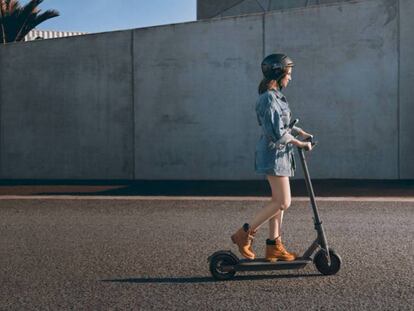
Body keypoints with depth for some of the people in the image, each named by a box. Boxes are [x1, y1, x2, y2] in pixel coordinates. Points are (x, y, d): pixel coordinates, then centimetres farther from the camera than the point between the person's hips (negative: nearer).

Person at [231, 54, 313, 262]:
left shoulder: (275, 96, 14)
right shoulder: (269, 98, -18)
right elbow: (277, 133, -23)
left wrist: (300, 132, 11)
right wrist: (300, 144, -15)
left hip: (279, 153, 10)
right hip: (273, 154, -10)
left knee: (278, 201, 12)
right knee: (283, 203, -8)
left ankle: (273, 246, 19)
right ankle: (245, 234, -1)